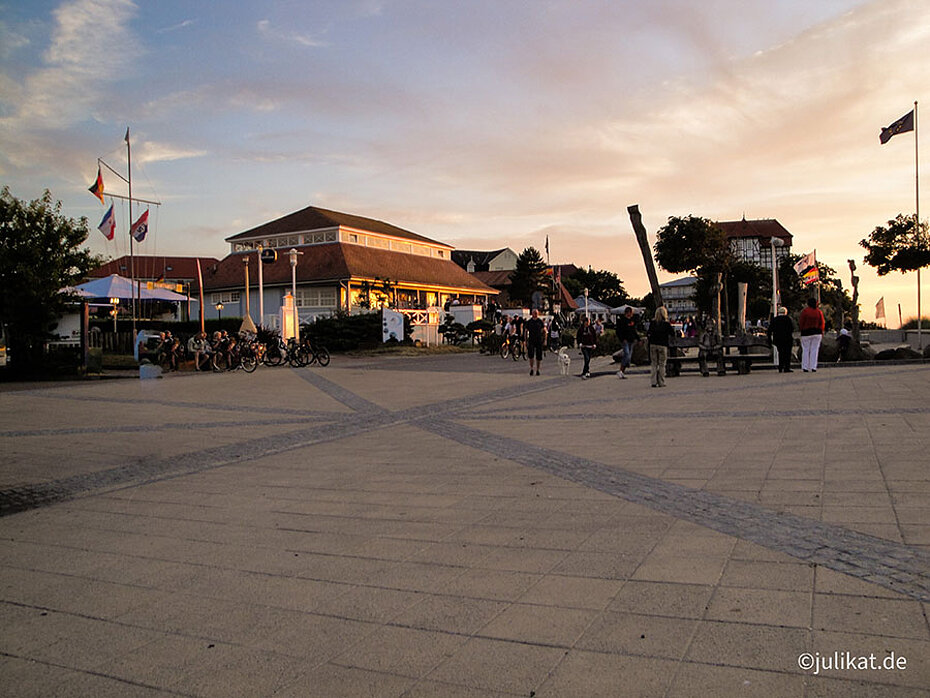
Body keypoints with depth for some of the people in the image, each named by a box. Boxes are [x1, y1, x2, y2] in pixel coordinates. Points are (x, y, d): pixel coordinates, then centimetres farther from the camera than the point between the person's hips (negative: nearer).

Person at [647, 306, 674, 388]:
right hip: (662, 345, -3)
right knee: (662, 364, 4)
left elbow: (649, 334, 5)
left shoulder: (652, 323, 2)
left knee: (653, 364, 7)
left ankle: (654, 382, 4)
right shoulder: (667, 324, -7)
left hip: (653, 345, 3)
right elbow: (670, 336, -4)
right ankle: (661, 382, 5)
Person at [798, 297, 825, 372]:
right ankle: (813, 367, 0)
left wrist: (801, 330, 9)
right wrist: (822, 332, 13)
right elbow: (822, 323, 5)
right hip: (817, 333, 2)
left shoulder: (804, 311, -6)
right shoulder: (819, 311, 3)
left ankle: (805, 367, 1)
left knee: (805, 350, 3)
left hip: (806, 333, -2)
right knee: (814, 350, 5)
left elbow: (801, 322, -5)